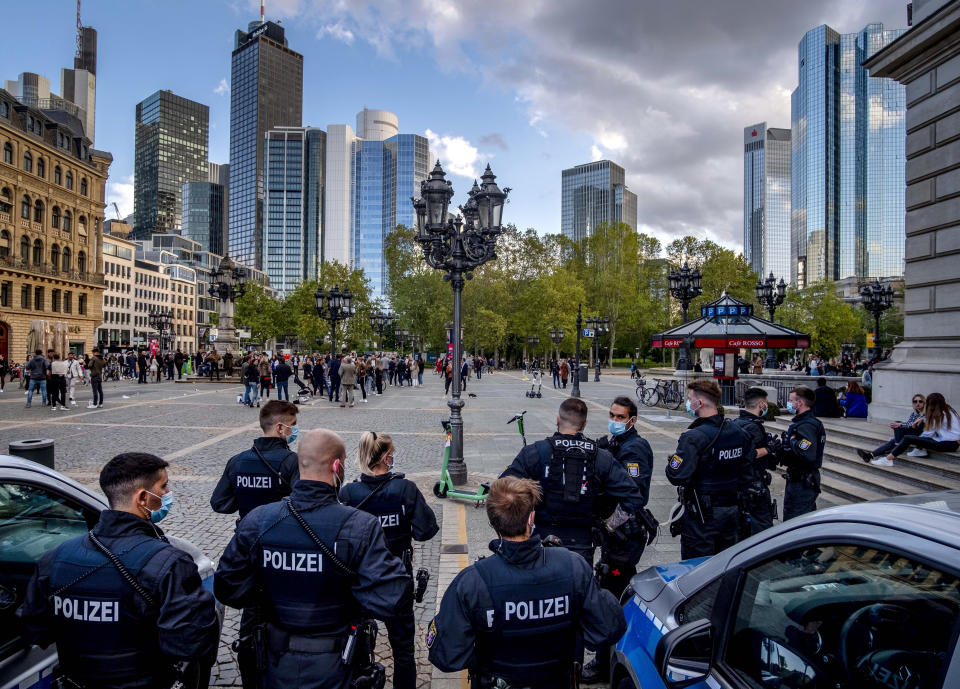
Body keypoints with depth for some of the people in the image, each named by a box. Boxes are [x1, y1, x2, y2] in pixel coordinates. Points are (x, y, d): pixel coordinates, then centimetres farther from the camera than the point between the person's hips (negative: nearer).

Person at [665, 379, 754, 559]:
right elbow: (747, 464, 14)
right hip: (732, 509, 7)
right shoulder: (737, 431, 1)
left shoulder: (693, 437, -22)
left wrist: (671, 461, -6)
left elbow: (677, 477, -26)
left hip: (702, 514, -7)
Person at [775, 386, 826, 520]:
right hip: (809, 480, 11)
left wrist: (793, 440, -20)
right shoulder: (814, 422, 14)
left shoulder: (806, 426, -21)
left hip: (800, 483, -11)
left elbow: (808, 454, -34)